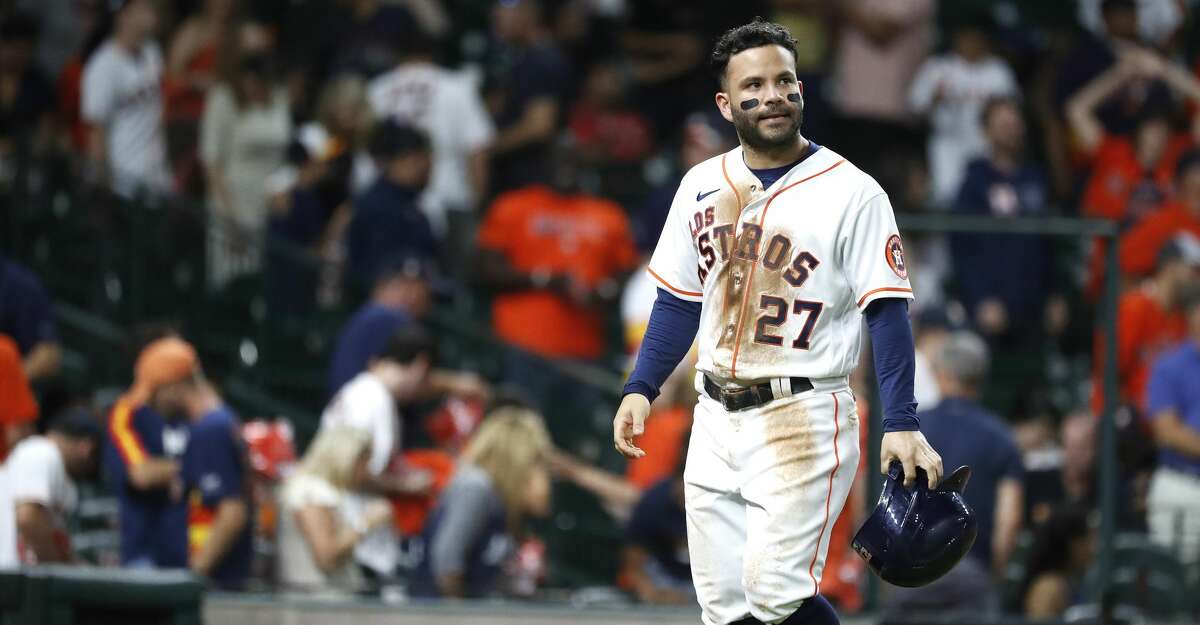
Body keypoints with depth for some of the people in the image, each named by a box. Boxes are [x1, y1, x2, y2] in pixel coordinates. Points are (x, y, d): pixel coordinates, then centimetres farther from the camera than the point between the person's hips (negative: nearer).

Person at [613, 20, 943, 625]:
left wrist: (900, 423, -18)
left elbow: (887, 313, -9)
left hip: (803, 419, -6)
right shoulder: (702, 186, 9)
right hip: (716, 418, 6)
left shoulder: (851, 193, -7)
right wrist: (640, 388, 4)